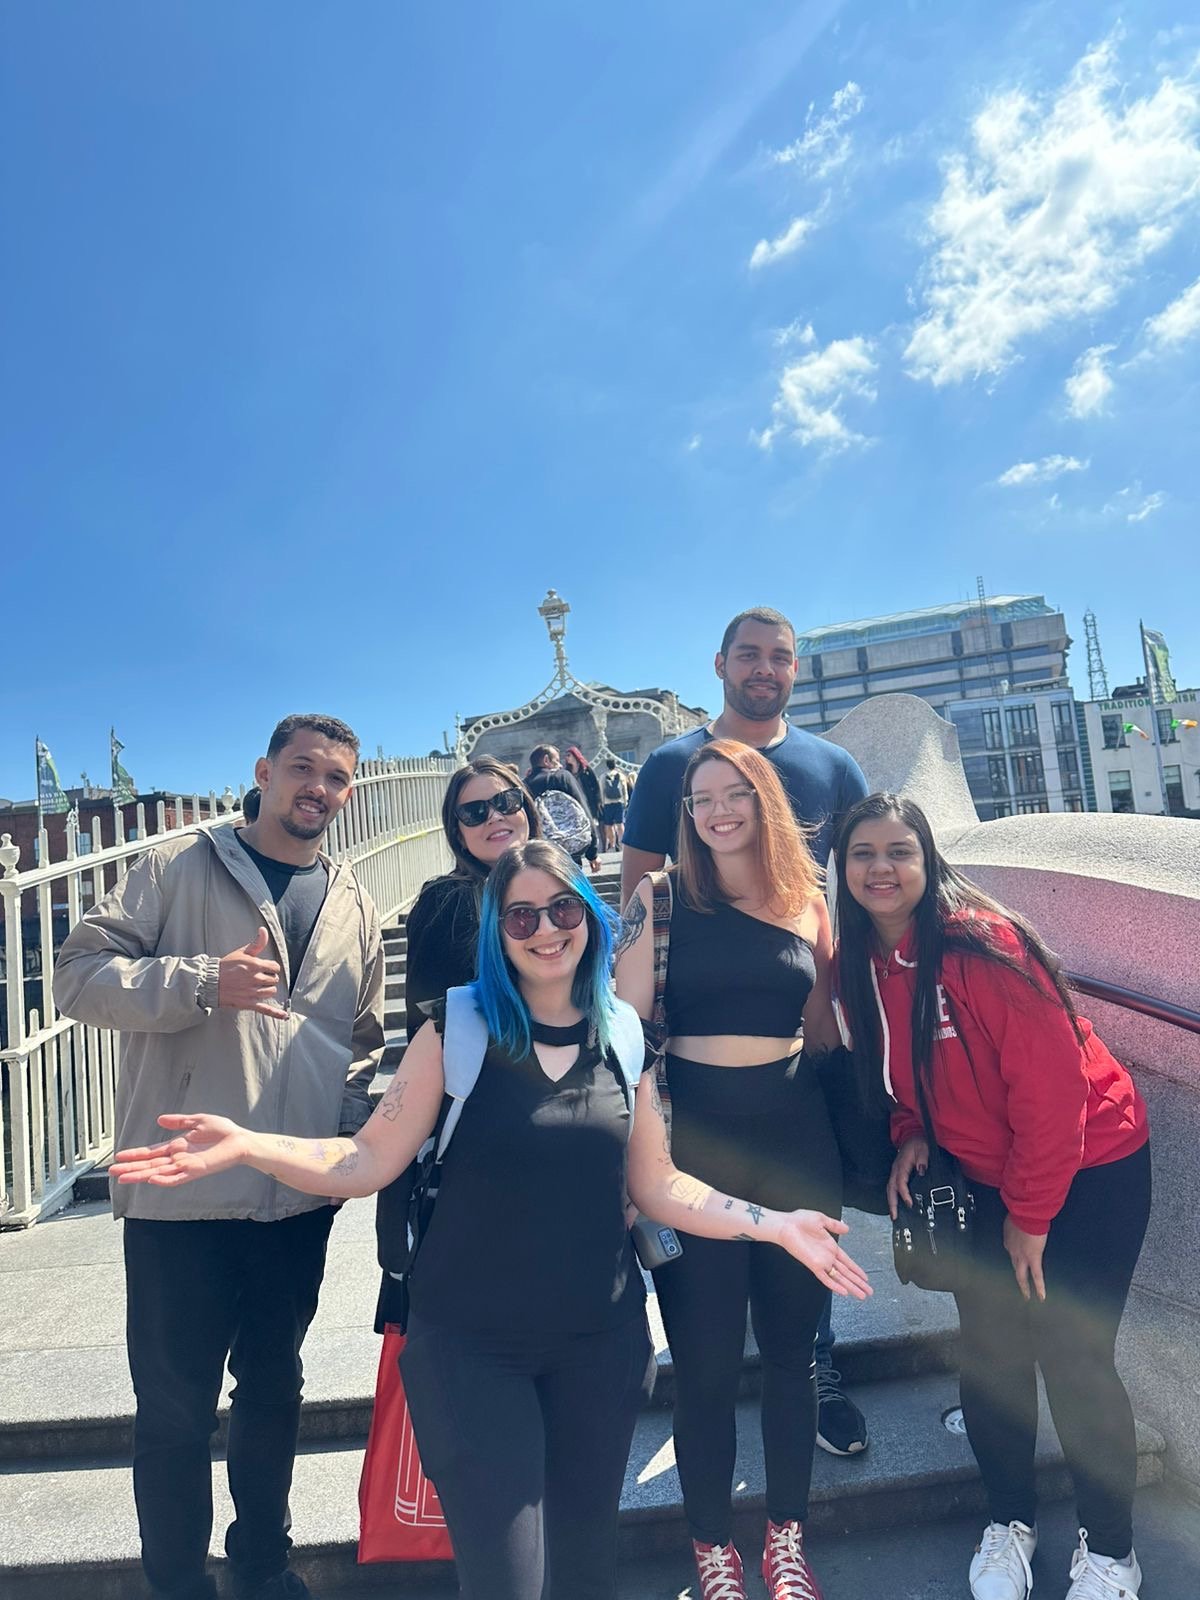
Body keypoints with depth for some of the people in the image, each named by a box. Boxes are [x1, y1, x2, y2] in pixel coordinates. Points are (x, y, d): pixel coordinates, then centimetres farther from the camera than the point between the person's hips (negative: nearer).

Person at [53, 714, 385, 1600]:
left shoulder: (354, 905, 7)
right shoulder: (176, 869, -5)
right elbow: (82, 976, -9)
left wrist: (353, 1138, 3)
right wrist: (203, 982, -23)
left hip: (300, 1198, 4)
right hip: (181, 1193, -3)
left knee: (274, 1388, 21)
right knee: (175, 1407, 12)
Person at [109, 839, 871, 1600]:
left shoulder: (622, 1036, -4)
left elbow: (657, 1185, 1)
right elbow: (369, 1161, -11)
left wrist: (775, 1223, -4)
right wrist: (246, 1144, -24)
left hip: (600, 1340, 3)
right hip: (472, 1346, -3)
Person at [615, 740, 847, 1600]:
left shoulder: (808, 900, 4)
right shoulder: (663, 897, -5)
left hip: (798, 1134, 3)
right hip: (697, 1137, -2)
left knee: (791, 1347, 17)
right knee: (706, 1360, 10)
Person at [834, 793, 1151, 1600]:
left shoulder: (982, 943, -27)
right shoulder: (861, 962, -6)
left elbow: (1050, 1080, -24)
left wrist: (1031, 1215, -16)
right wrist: (913, 1134, -9)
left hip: (1088, 1170, -5)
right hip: (990, 1178, 6)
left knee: (1073, 1359, 2)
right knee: (990, 1354, 11)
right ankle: (1010, 1520, 36)